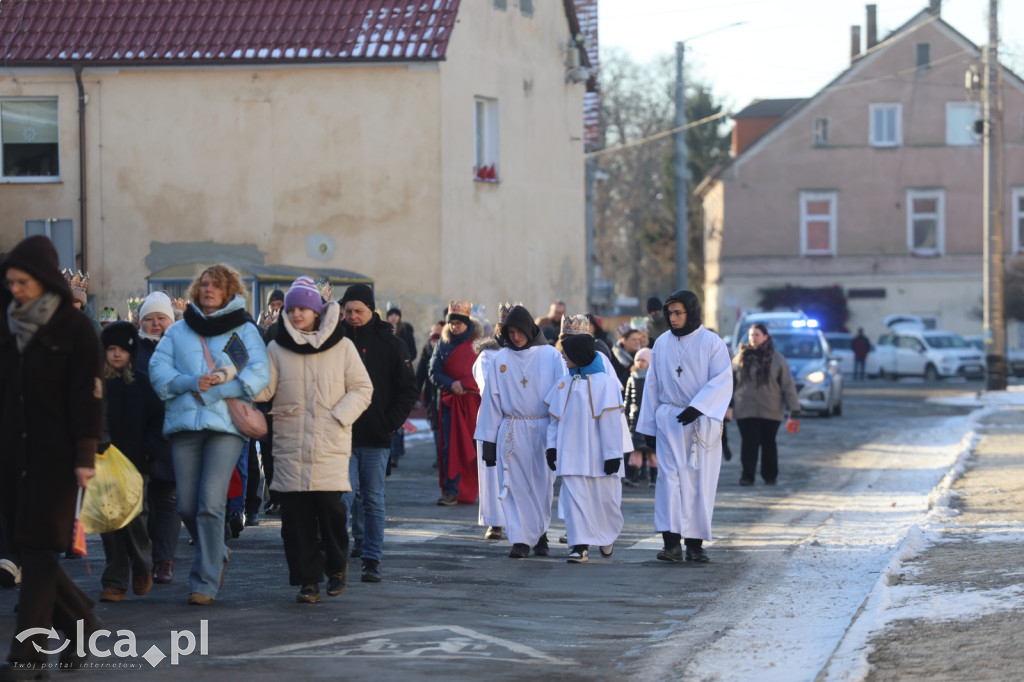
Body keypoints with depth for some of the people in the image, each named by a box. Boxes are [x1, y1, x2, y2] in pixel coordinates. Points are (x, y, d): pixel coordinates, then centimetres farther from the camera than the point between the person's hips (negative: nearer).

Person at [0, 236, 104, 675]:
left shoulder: (75, 329, -6)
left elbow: (88, 396, -9)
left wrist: (85, 456, -13)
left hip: (56, 457, -6)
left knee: (38, 549, -8)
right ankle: (79, 619, 25)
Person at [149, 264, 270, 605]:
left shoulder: (245, 331, 11)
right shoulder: (177, 332, 18)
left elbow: (259, 375, -1)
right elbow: (158, 369, 6)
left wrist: (213, 391, -10)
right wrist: (192, 383, -12)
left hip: (226, 424, -3)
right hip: (184, 423, 3)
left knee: (210, 503, -14)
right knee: (187, 505, 1)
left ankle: (205, 582, -11)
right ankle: (217, 555, 28)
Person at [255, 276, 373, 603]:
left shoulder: (341, 347, 6)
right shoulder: (277, 349, 10)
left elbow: (361, 389, 6)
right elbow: (264, 390, 3)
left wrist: (339, 417, -8)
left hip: (330, 445, -2)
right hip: (290, 445, 2)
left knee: (330, 507, -9)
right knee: (295, 515, -2)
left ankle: (337, 566, 15)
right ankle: (307, 580, 6)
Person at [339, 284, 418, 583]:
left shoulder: (391, 344, 3)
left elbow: (408, 390, 4)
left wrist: (391, 423, -6)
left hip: (376, 438, -1)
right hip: (343, 436, 1)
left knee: (373, 500, 6)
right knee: (341, 497, -7)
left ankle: (372, 561, 10)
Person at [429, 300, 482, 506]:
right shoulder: (443, 345, 10)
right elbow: (434, 373, 6)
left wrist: (463, 385, -13)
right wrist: (452, 385, -11)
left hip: (474, 401, -2)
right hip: (450, 402, 2)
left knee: (477, 446, -1)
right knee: (450, 446, -5)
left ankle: (484, 489, 8)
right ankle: (451, 491, -5)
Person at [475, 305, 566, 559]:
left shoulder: (550, 356, 0)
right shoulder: (500, 359, 5)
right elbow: (491, 399, 7)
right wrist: (488, 440, 4)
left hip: (542, 430, -1)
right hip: (511, 431, 1)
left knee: (542, 484, 6)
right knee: (516, 486, -3)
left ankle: (540, 532, 24)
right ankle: (521, 540, -2)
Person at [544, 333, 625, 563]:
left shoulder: (605, 383, -7)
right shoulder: (564, 384, 8)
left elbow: (612, 422, -9)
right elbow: (555, 419, 13)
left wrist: (613, 454, -11)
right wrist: (552, 446, 3)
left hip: (598, 455, -4)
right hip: (571, 453, 4)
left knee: (605, 499, 6)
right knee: (574, 498, -4)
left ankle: (607, 536, 31)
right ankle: (580, 545, -3)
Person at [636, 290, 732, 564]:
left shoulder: (712, 343, -2)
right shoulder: (662, 343, 9)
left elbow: (722, 381, -11)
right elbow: (652, 385, 13)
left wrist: (697, 408, -23)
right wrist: (649, 426, 12)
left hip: (703, 423, -2)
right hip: (668, 421, 2)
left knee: (700, 481, 0)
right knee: (670, 477, -10)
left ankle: (695, 542, 6)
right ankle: (671, 542, -15)